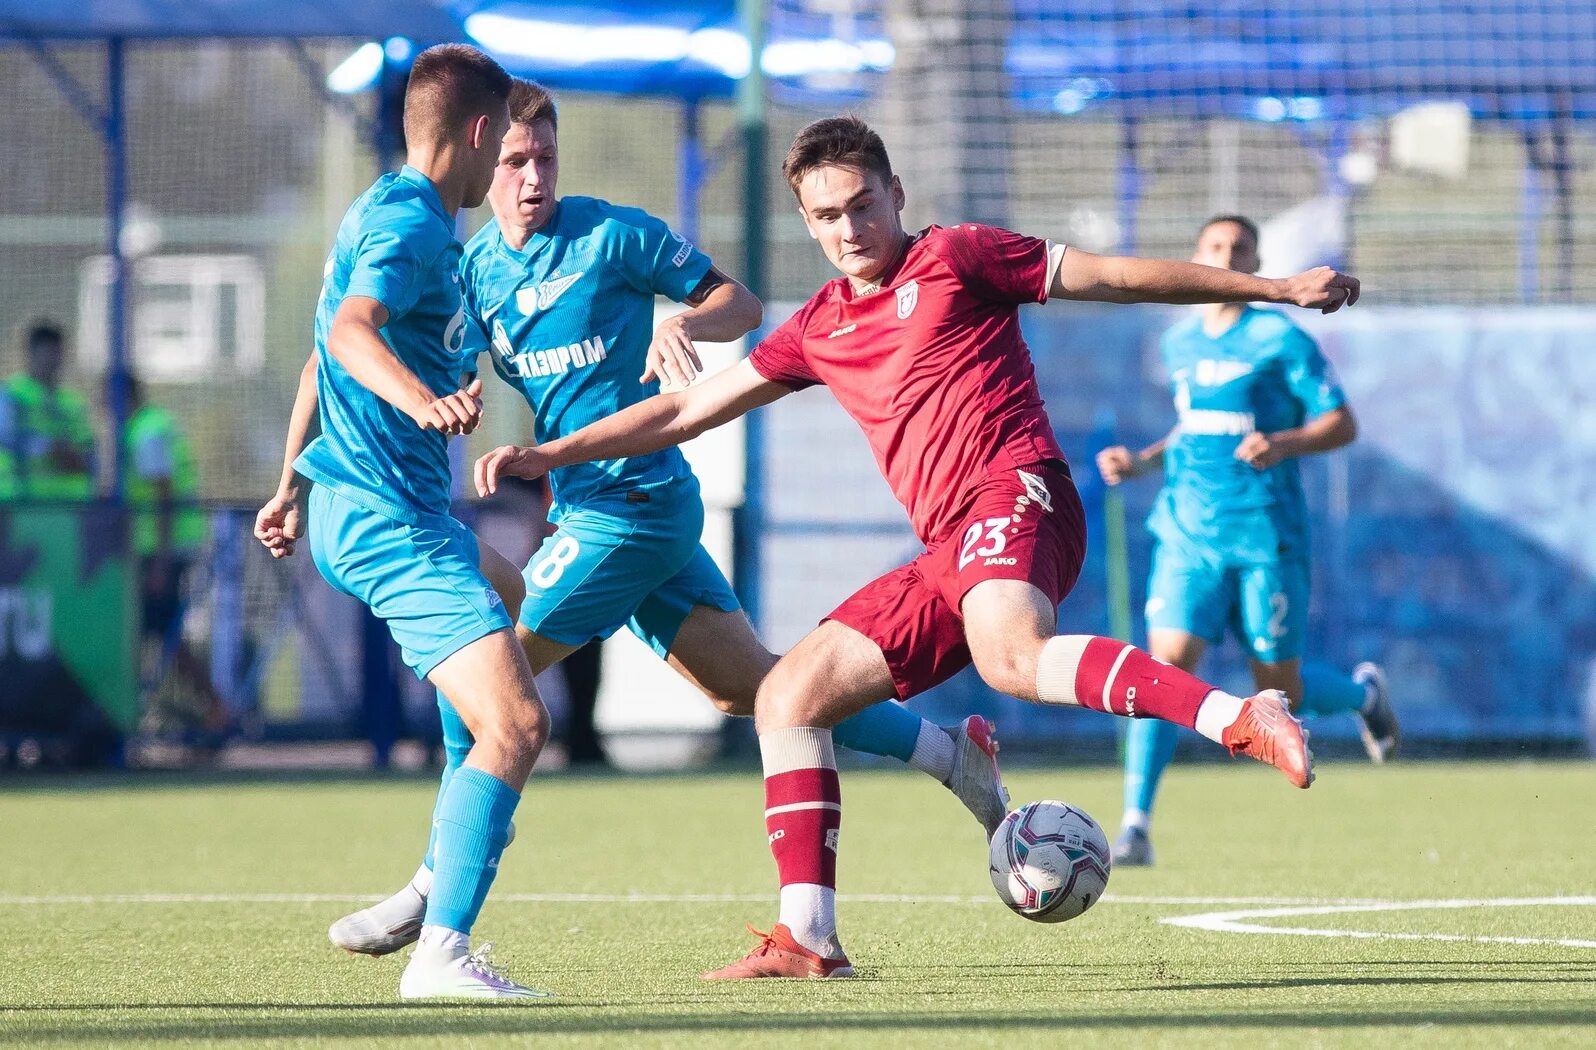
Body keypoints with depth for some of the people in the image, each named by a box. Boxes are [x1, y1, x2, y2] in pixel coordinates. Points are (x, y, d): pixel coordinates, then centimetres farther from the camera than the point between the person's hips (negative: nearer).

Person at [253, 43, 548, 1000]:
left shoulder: (386, 215, 18)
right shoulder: (412, 224, -14)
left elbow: (326, 354, 29)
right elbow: (351, 330, -34)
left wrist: (293, 487, 39)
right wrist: (422, 402, -53)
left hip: (360, 511, 11)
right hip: (392, 520, -11)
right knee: (515, 723, -22)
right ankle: (442, 953, -30)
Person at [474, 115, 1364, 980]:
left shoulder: (954, 259, 5)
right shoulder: (821, 329, 22)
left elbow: (1112, 277, 5)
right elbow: (689, 411, 27)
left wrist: (1274, 287, 3)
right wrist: (550, 455, 22)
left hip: (1015, 493, -8)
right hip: (949, 553, 8)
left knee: (1012, 658, -38)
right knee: (789, 696, 4)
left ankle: (1241, 717, -48)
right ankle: (809, 942, 3)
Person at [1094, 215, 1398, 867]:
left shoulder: (1281, 341, -4)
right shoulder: (1178, 344, 13)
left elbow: (1342, 425, -5)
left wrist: (1281, 444, -22)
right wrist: (1140, 463, 12)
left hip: (1266, 535, -3)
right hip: (1188, 530, 3)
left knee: (1280, 691, 5)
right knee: (1167, 661, -15)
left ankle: (1362, 691, 40)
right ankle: (1135, 825, -16)